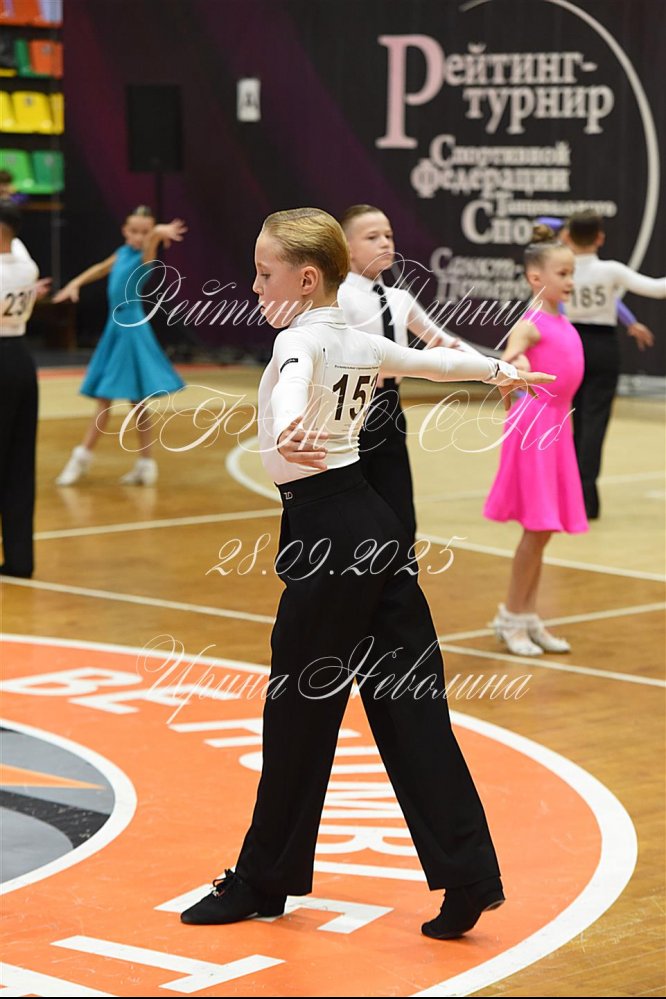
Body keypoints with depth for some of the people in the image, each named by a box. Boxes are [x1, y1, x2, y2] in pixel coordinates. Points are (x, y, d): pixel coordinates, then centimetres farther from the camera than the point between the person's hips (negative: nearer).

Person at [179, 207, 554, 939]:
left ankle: (265, 881, 13)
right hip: (372, 523, 9)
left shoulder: (301, 339, -12)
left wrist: (285, 435, -60)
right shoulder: (361, 343, 13)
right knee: (409, 707, 7)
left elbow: (292, 388, -37)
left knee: (298, 709, 2)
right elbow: (436, 361, 31)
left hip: (327, 533, -9)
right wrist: (501, 370, 51)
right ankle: (466, 877, 3)